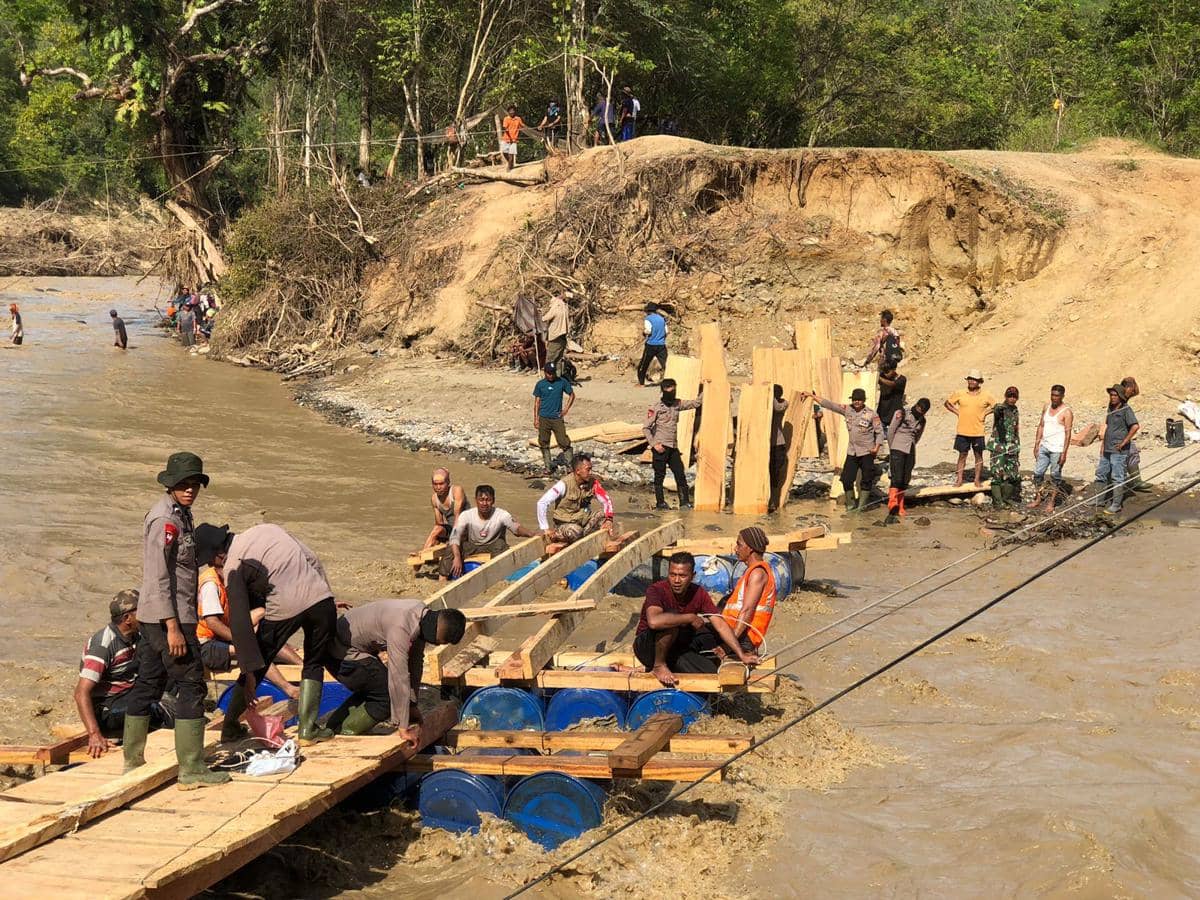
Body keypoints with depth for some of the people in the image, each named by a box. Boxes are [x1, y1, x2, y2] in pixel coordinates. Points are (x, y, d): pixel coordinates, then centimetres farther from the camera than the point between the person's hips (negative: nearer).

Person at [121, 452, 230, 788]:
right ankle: (191, 770, -4)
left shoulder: (181, 514, 14)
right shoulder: (164, 519, -17)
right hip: (167, 616, -10)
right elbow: (158, 577, -21)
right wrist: (173, 627, -24)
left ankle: (133, 761, 23)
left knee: (148, 684, 14)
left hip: (152, 617, 10)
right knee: (190, 687, -6)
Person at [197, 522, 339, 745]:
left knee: (256, 668, 17)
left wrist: (248, 670, -1)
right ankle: (307, 729, 16)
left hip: (284, 608, -4)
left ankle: (230, 727, 29)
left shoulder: (233, 567, 4)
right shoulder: (266, 528, 19)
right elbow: (312, 560, 18)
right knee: (314, 665, 22)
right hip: (321, 600, 4)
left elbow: (240, 620, -2)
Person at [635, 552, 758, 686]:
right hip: (648, 648, -6)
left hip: (677, 651, 6)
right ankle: (658, 666, -17)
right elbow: (654, 621, -43)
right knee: (671, 617, -32)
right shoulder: (657, 590, -22)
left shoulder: (699, 594, -5)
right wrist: (691, 618, -31)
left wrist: (742, 655, -19)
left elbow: (720, 624, -9)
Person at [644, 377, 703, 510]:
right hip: (660, 447, -5)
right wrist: (654, 444, -13)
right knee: (659, 475, 1)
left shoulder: (677, 404, 10)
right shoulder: (656, 408, -6)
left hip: (673, 447, 5)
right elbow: (646, 428, -6)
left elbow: (695, 403, 17)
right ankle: (660, 503, 10)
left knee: (680, 474, 2)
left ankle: (685, 503, 5)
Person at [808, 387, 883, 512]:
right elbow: (830, 405, 5)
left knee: (866, 480, -1)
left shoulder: (872, 414, -7)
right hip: (851, 452, 4)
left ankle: (861, 506, 8)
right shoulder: (847, 410, 4)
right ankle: (850, 505, 14)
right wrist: (813, 396, 4)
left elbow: (879, 432, -3)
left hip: (867, 452, -4)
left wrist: (877, 447, -15)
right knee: (846, 479, 2)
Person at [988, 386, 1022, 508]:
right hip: (998, 446, -6)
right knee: (998, 474, -7)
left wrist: (1018, 447, 20)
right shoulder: (999, 408, -6)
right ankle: (997, 501, -3)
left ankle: (1007, 497, 23)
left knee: (1014, 474, 7)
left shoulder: (1016, 411, 13)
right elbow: (996, 413, -32)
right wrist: (999, 410, -55)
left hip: (1012, 447, 6)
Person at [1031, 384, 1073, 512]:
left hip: (1057, 450, -6)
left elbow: (1068, 433, -13)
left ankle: (1051, 502, 11)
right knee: (1038, 472, 7)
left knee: (1055, 475, 2)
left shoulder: (1066, 412, -10)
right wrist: (1036, 444, 10)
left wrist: (1064, 453, -17)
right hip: (1044, 447, 6)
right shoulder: (1046, 407, 9)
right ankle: (1037, 497, 21)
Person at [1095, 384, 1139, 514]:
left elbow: (1135, 426, -25)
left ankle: (1116, 505, 0)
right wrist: (1103, 444, 18)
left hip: (1119, 451, -9)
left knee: (1117, 477, -4)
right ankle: (1098, 500, 26)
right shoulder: (1111, 409, 12)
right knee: (1101, 474, 15)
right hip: (1107, 449, 9)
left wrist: (1124, 442, -21)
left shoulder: (1126, 410, -13)